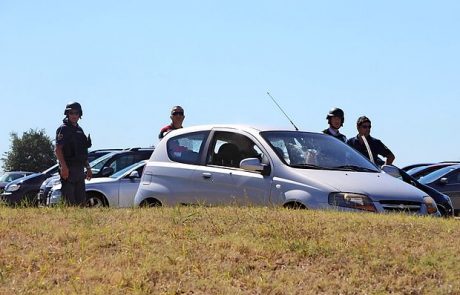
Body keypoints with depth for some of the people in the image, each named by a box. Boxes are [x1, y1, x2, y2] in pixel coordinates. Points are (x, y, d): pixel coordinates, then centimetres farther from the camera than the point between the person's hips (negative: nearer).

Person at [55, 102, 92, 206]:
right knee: (69, 202, -11)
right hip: (68, 169, -8)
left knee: (81, 200, 10)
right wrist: (63, 167, -25)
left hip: (79, 169, 8)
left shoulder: (79, 130, 19)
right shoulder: (63, 129, -7)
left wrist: (88, 168, 22)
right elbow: (58, 149, -16)